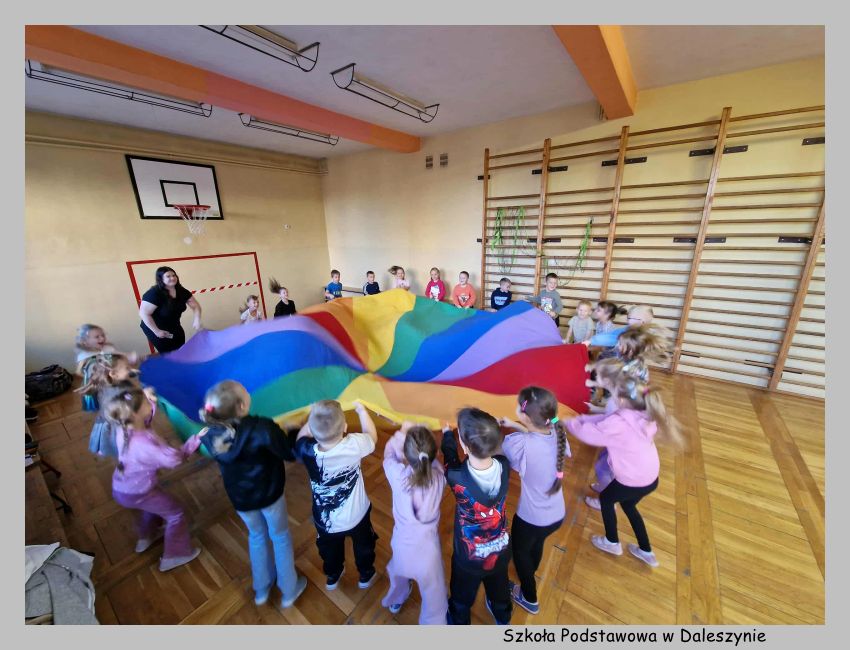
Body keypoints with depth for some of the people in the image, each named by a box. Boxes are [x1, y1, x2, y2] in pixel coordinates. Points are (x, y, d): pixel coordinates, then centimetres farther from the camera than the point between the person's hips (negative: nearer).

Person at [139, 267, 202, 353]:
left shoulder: (181, 291, -6)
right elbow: (144, 313, -26)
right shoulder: (154, 293, -24)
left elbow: (195, 305, -4)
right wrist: (157, 331, -24)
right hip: (155, 328, -6)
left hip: (174, 327, 6)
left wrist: (197, 319, -22)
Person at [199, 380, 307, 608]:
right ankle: (289, 590, 42)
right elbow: (290, 453, -24)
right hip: (269, 494, -4)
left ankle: (261, 590, 51)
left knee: (257, 536, 31)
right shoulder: (261, 428, -35)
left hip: (240, 498, 4)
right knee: (280, 537, 23)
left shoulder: (211, 435, -19)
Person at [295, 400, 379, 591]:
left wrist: (314, 418, 1)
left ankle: (332, 576, 60)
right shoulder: (354, 445, -37)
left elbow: (302, 436, -6)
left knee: (330, 549, 34)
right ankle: (366, 575, 57)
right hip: (357, 515, -1)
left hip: (325, 520, 1)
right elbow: (372, 436, -13)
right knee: (363, 546, 32)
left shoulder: (308, 451, -32)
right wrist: (361, 410, -1)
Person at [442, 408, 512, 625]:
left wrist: (447, 434, 3)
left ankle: (458, 623, 60)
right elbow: (490, 449, -4)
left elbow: (450, 457, -13)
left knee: (462, 596, 31)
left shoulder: (457, 477, -38)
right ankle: (503, 616, 66)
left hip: (470, 558, -3)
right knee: (499, 588, 37)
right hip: (501, 551, 4)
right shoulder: (504, 465, -30)